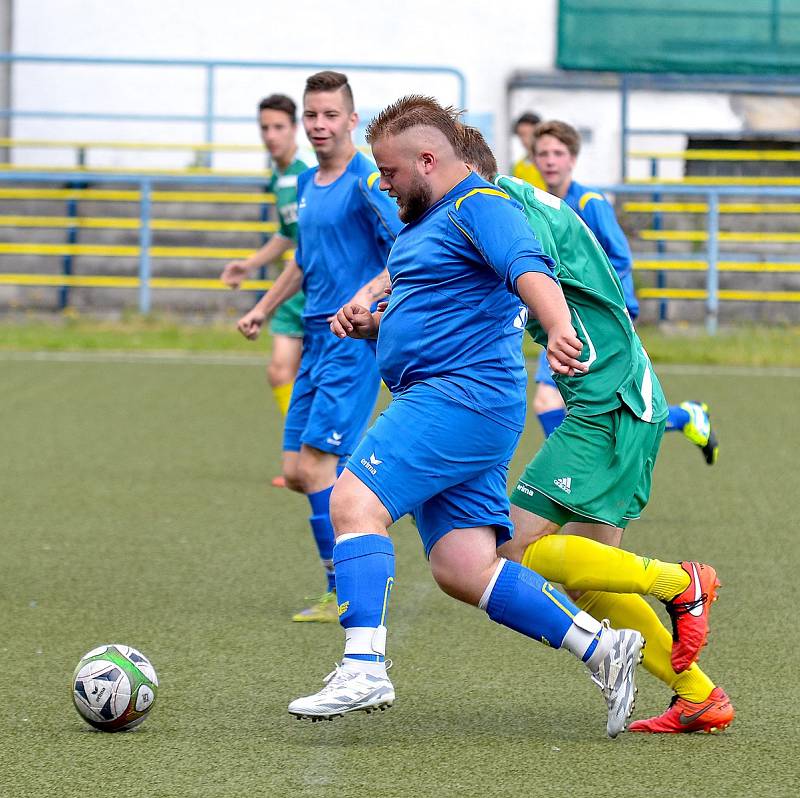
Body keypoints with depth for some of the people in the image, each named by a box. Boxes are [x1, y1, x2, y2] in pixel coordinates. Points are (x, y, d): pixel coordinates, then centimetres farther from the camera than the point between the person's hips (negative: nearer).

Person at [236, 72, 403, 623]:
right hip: (317, 336, 8)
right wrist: (265, 308, 31)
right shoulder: (307, 185, 15)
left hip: (356, 340, -8)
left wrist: (365, 298, -29)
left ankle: (346, 595, -4)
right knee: (297, 472, 5)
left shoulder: (367, 181, -11)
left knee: (315, 467, -11)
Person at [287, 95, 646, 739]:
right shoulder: (427, 222, 24)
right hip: (447, 402, 10)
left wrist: (560, 330, -46)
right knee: (464, 570, 2)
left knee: (355, 500, -20)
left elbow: (531, 270, -26)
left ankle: (364, 668, -26)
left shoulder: (481, 206, -8)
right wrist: (368, 323, 15)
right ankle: (603, 646, 4)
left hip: (463, 393, -10)